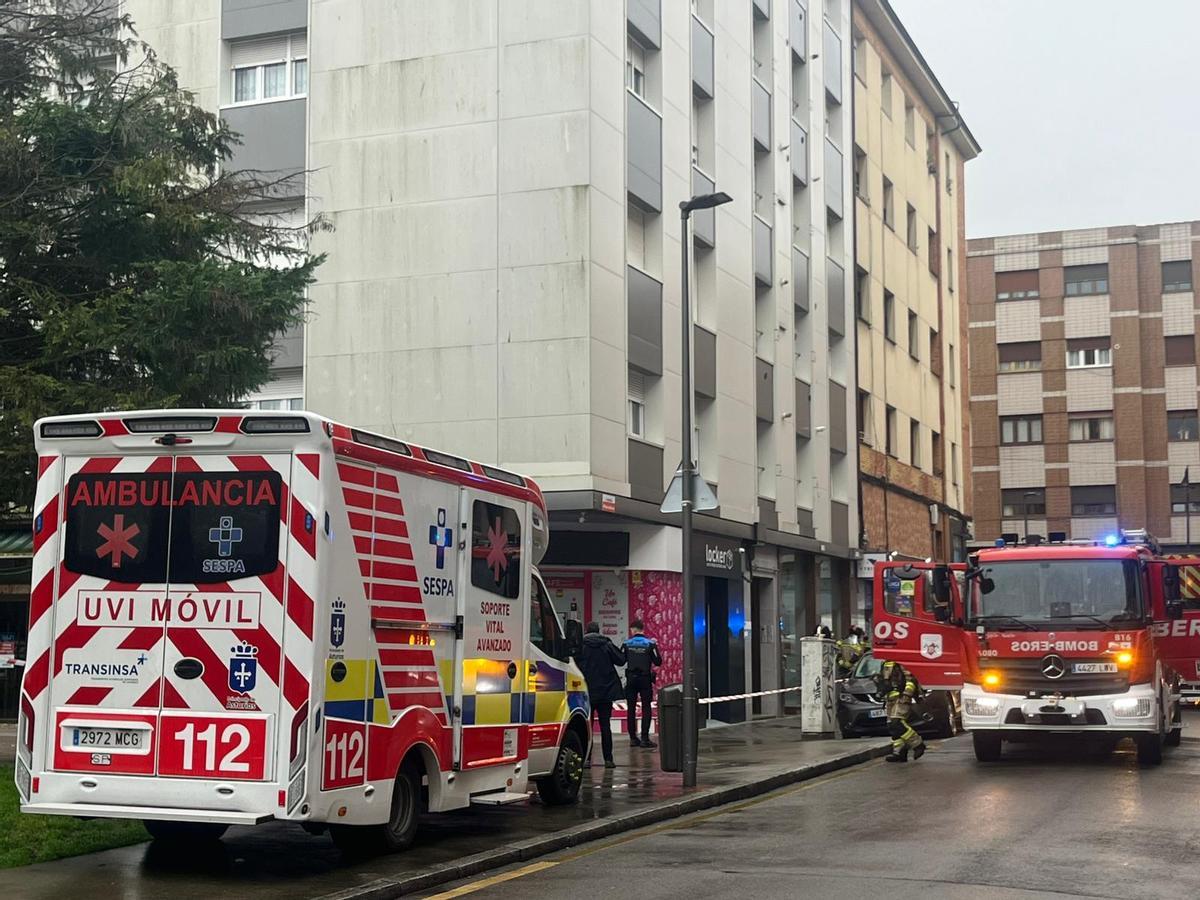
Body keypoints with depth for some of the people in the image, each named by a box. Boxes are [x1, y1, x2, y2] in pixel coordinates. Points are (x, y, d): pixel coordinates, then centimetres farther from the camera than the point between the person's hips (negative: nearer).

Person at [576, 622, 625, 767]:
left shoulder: (580, 646, -5)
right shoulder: (607, 645, -1)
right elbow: (621, 660, -1)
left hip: (586, 692, -1)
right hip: (606, 691, 1)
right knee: (605, 725, 6)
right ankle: (608, 759, 4)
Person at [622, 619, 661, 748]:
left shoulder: (626, 644, -2)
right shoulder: (650, 643, -6)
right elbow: (658, 662, -5)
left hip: (631, 679, 1)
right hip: (645, 679, -1)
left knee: (631, 709, 8)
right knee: (646, 708, 2)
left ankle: (633, 738, 7)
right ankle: (645, 738, -4)